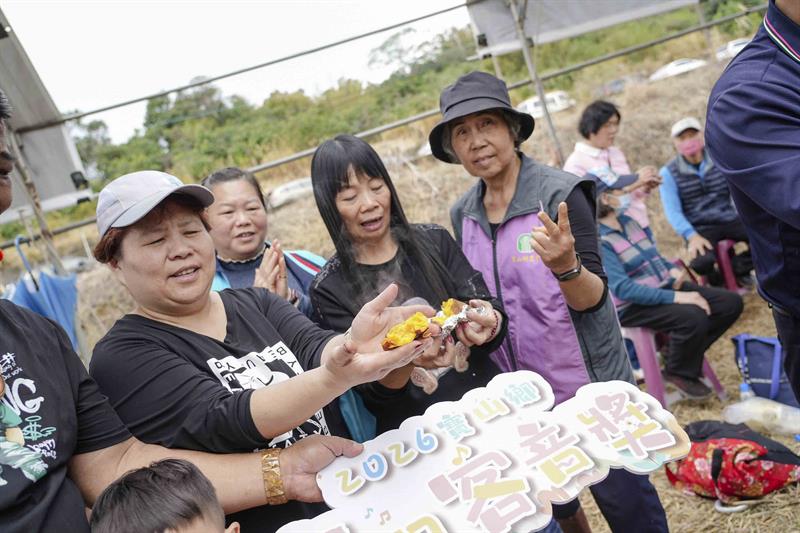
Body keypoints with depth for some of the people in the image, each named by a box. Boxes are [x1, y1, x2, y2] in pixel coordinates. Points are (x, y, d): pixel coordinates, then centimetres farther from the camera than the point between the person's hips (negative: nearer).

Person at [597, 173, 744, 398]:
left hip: (663, 287, 9)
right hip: (633, 306, -9)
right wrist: (675, 297, -31)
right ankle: (678, 371, -4)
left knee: (732, 303, 1)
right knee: (693, 317, -33)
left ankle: (687, 352, 16)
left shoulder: (627, 220, 8)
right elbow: (622, 288, -28)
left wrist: (673, 270, -2)